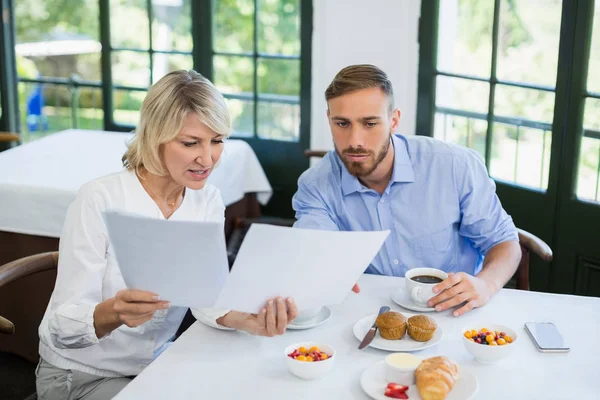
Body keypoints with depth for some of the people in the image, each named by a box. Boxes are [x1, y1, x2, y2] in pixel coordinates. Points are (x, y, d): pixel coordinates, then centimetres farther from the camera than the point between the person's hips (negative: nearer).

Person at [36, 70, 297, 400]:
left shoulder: (208, 201, -4)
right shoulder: (100, 200, -22)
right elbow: (63, 328, -23)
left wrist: (247, 319, -36)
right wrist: (112, 313, -44)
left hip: (156, 362, 5)